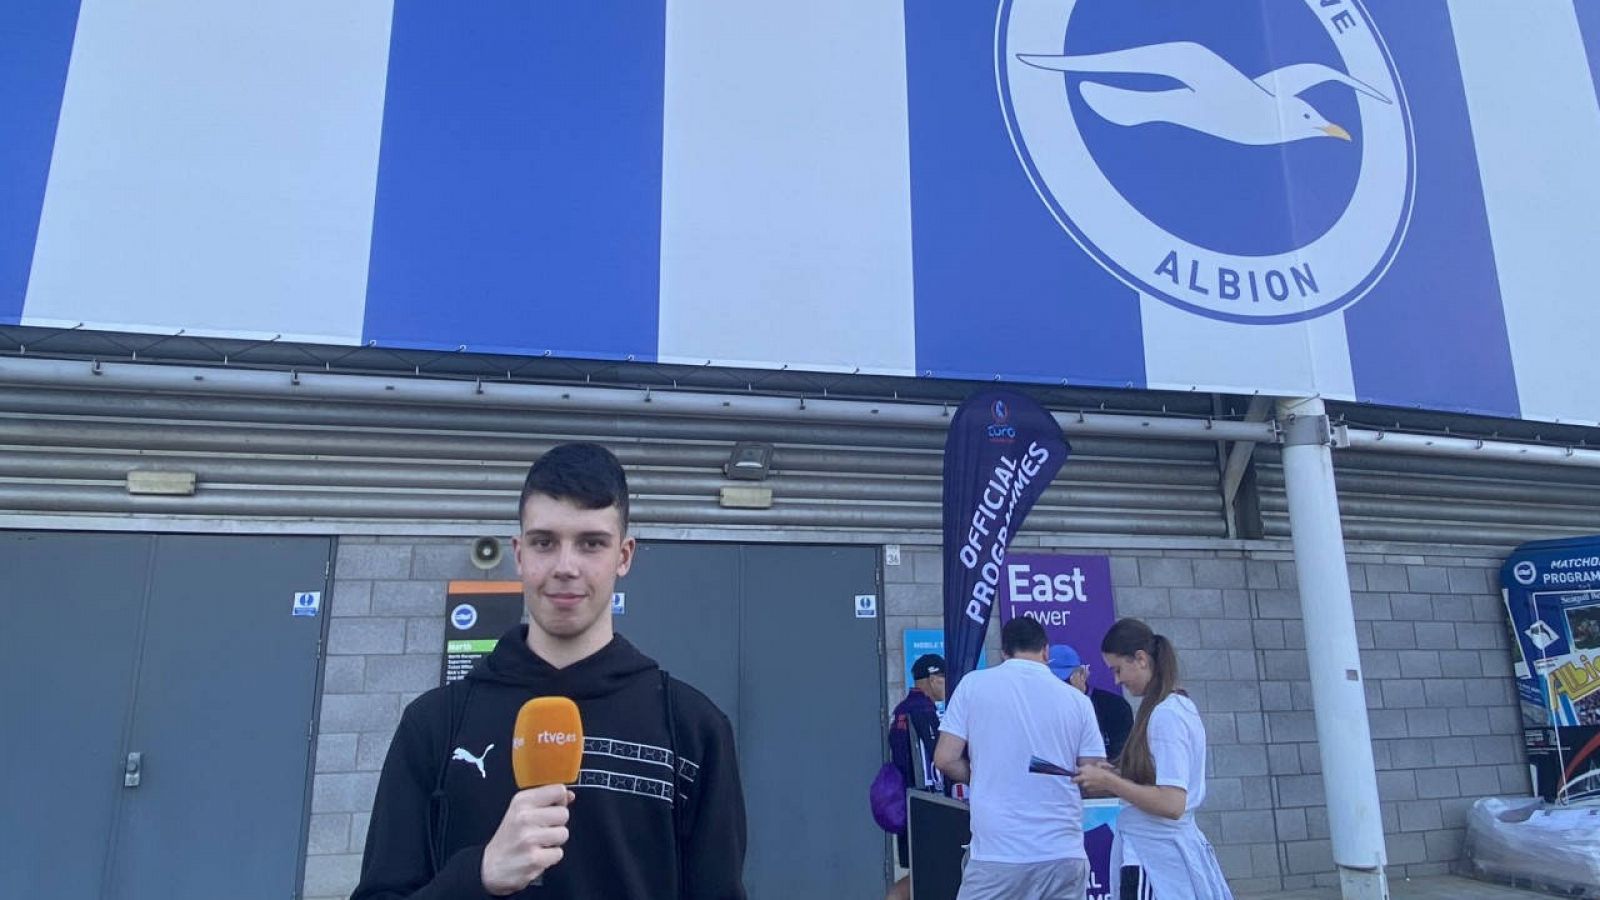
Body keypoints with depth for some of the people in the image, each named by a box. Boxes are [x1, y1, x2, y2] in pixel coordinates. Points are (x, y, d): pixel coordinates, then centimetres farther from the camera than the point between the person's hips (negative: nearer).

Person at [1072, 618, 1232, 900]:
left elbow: (1172, 804, -22)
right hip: (1173, 846, 9)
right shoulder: (1181, 705, 11)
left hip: (1155, 854, -9)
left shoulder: (1164, 714, -18)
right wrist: (1115, 775, 10)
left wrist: (1109, 782, -17)